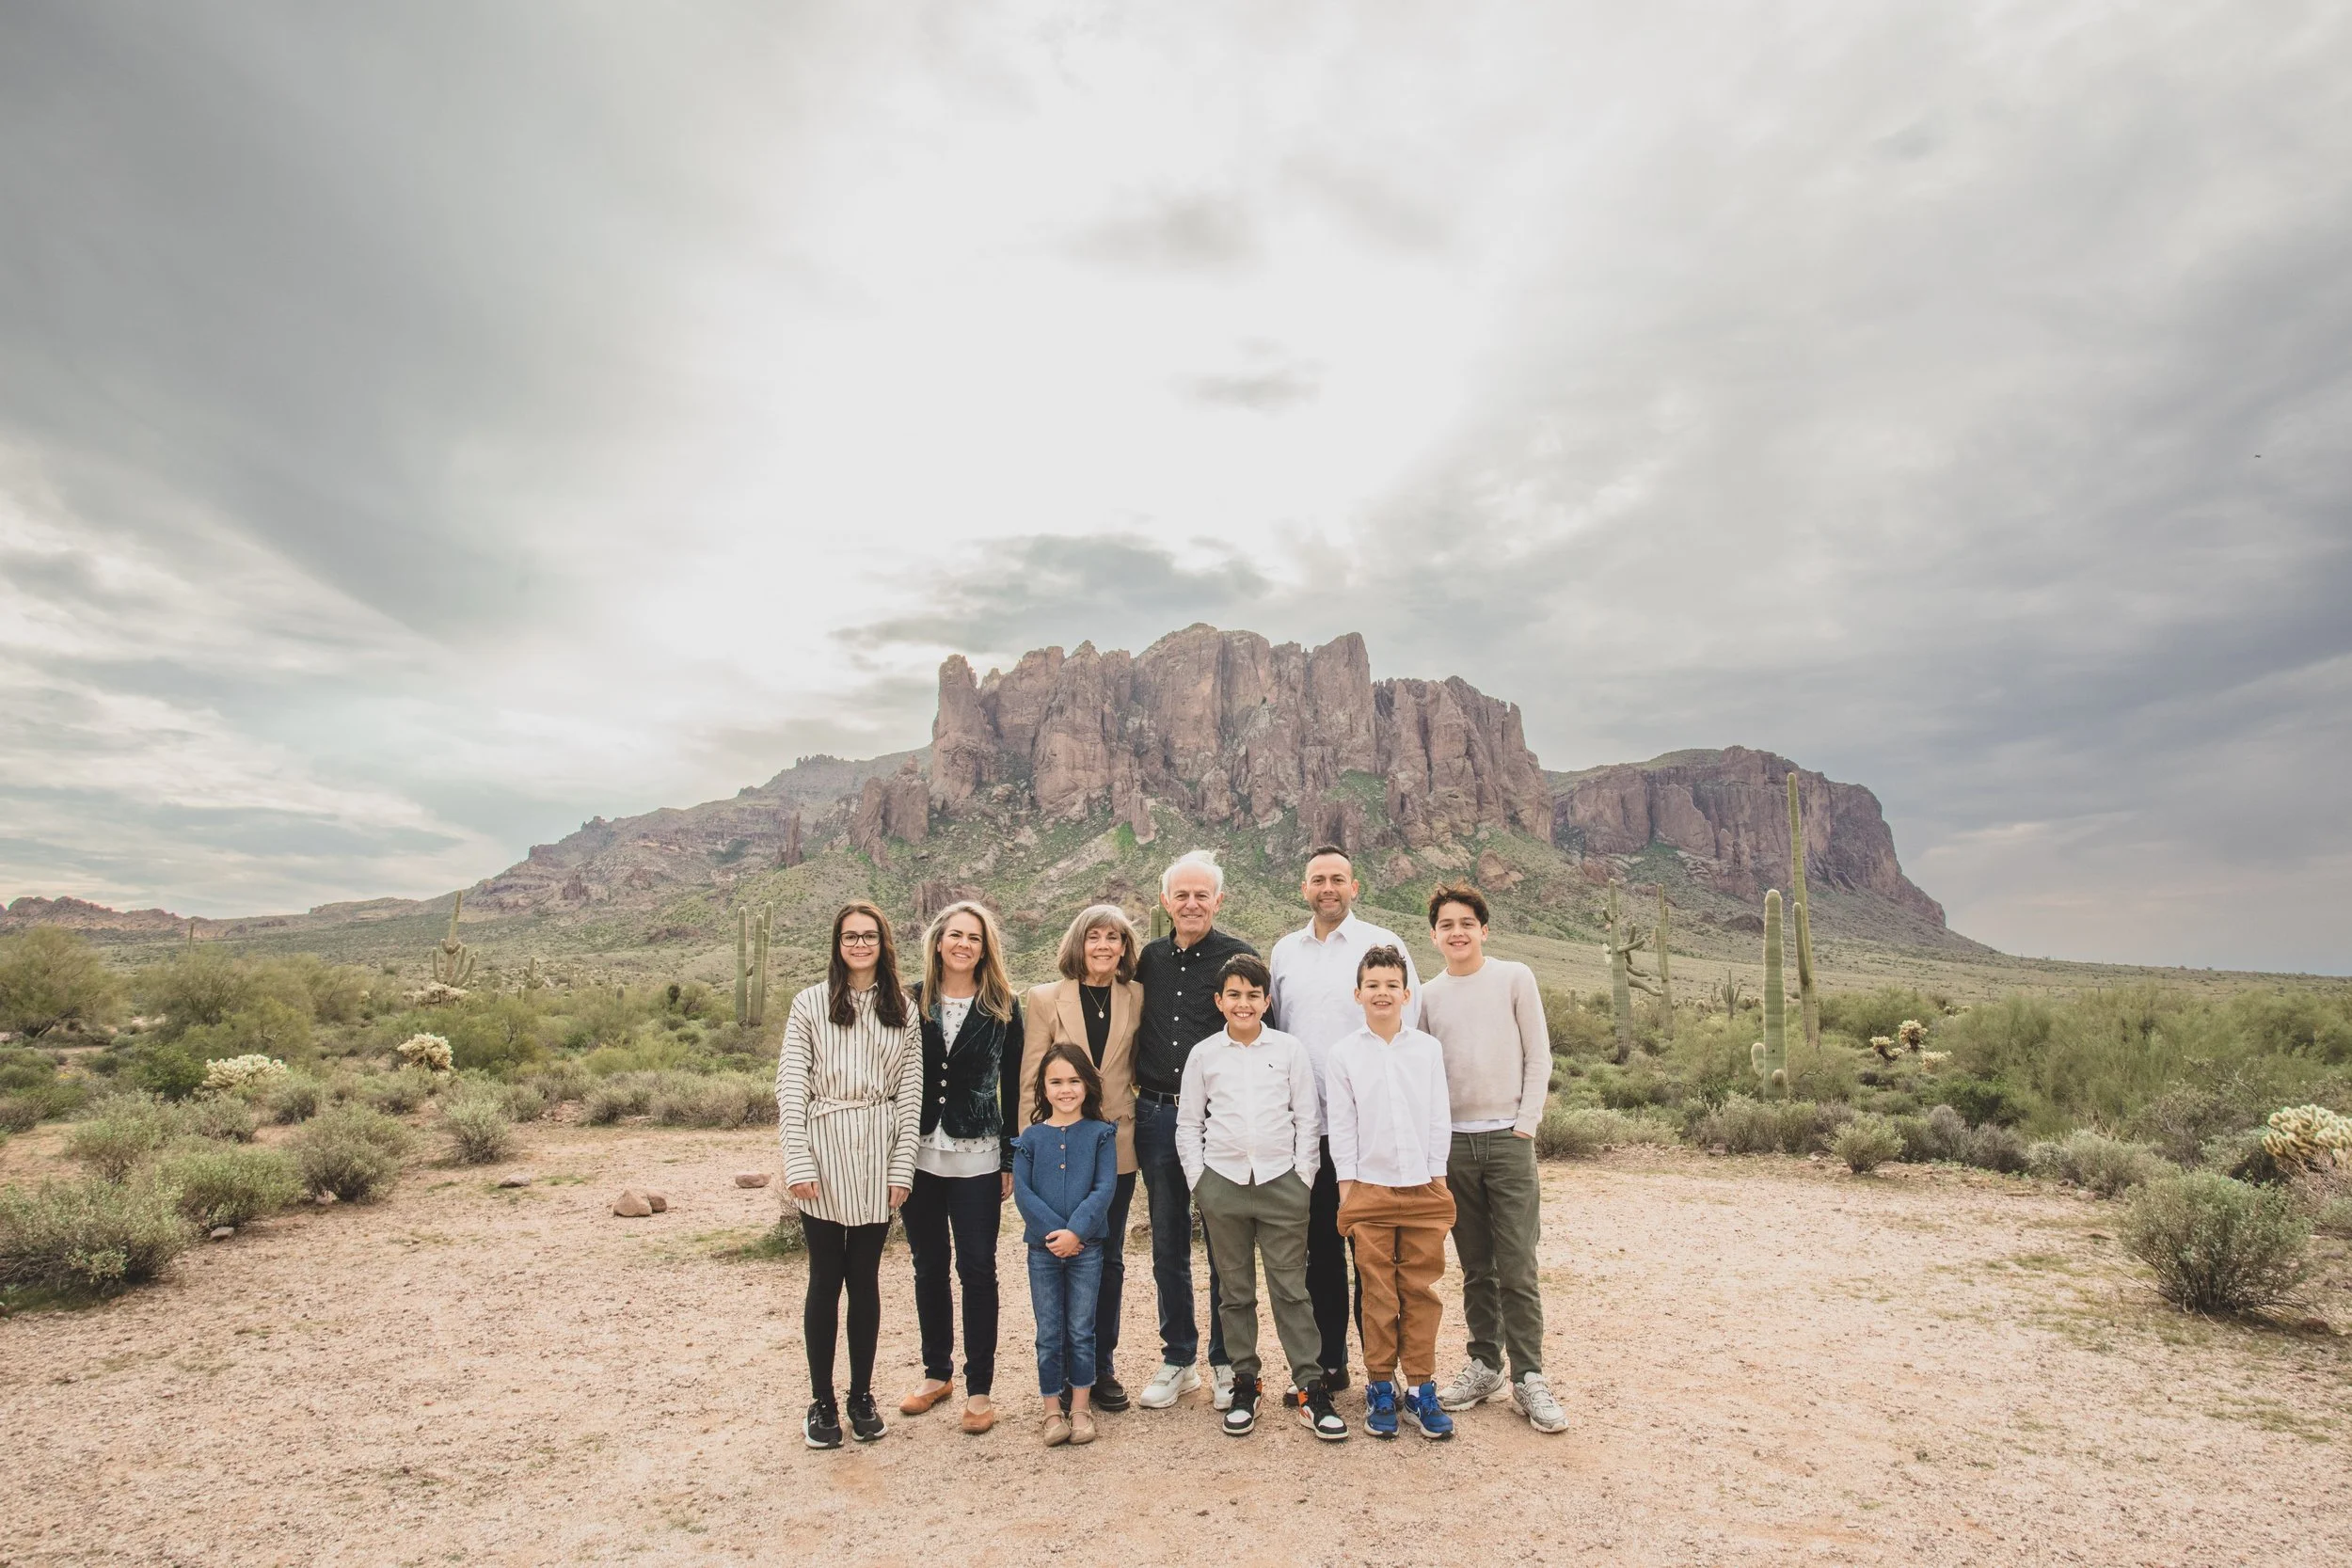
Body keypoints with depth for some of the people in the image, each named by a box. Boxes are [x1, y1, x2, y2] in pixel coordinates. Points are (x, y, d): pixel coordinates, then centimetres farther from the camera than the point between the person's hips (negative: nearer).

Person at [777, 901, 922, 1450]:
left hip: (878, 1158, 2)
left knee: (865, 1277, 10)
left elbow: (910, 1093, 5)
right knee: (826, 1278, 5)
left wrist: (902, 1166, -1)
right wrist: (797, 1163, -10)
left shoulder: (903, 1011, 6)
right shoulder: (810, 1004, 0)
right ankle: (821, 1402, 18)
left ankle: (862, 1395, 23)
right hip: (824, 1155, -2)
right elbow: (790, 1086, -3)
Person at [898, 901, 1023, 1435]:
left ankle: (979, 1388, 14)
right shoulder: (912, 1001, 2)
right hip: (918, 1152, 2)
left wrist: (1011, 1159, -1)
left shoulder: (1003, 1008, -1)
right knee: (929, 1265, 14)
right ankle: (937, 1372, 30)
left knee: (977, 1269, 1)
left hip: (977, 1157, -2)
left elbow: (1012, 1087, 1)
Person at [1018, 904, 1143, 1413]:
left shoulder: (1136, 998, 2)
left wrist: (1143, 1123, 2)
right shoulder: (1045, 998, -3)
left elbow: (1139, 1065, 10)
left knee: (1110, 1258, 11)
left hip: (1117, 1147, 2)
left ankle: (1102, 1365, 25)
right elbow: (1030, 1079, -3)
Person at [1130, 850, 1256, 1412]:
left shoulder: (1239, 957, -4)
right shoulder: (1148, 960, 7)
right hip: (1157, 1116, 4)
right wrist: (1141, 1092, 8)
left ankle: (1228, 1363, 22)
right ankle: (1178, 1361, 27)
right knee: (1168, 1245, 12)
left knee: (1226, 1245, 6)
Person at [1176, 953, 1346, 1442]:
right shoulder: (1203, 1055, 3)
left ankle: (1311, 1388, 10)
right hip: (1222, 1183, 1)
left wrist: (1303, 1178, -1)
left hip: (1281, 1182, -1)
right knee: (1235, 1290, 10)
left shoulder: (1290, 1050, 2)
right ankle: (1244, 1383, 22)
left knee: (1291, 1288, 1)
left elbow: (1306, 1120, 5)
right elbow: (1188, 1125, 9)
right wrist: (1199, 1181, 2)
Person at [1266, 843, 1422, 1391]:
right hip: (1305, 1121, 4)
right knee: (1320, 1247, 13)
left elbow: (1406, 1023, -3)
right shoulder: (1285, 951, 12)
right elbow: (1271, 1024, 19)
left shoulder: (1383, 944, -1)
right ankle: (1328, 1363, 25)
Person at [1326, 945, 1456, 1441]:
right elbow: (1340, 1123, 1)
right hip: (1369, 1189, -1)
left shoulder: (1428, 1048, 4)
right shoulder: (1343, 1052, 0)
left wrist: (1437, 1176, 2)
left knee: (1421, 1290, 6)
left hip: (1424, 1189, 1)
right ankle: (1380, 1387, 17)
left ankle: (1421, 1387, 17)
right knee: (1378, 1293, 4)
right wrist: (1347, 1182, -2)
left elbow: (1440, 1117, 6)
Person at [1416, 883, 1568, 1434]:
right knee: (1476, 1268, 10)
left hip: (1508, 1139, -2)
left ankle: (1529, 1378, 8)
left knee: (1517, 1268, -2)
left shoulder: (1514, 978, 0)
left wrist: (1526, 1123, -5)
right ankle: (1485, 1366, 21)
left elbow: (1539, 1057, 1)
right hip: (1452, 1143, 3)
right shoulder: (1427, 995, 7)